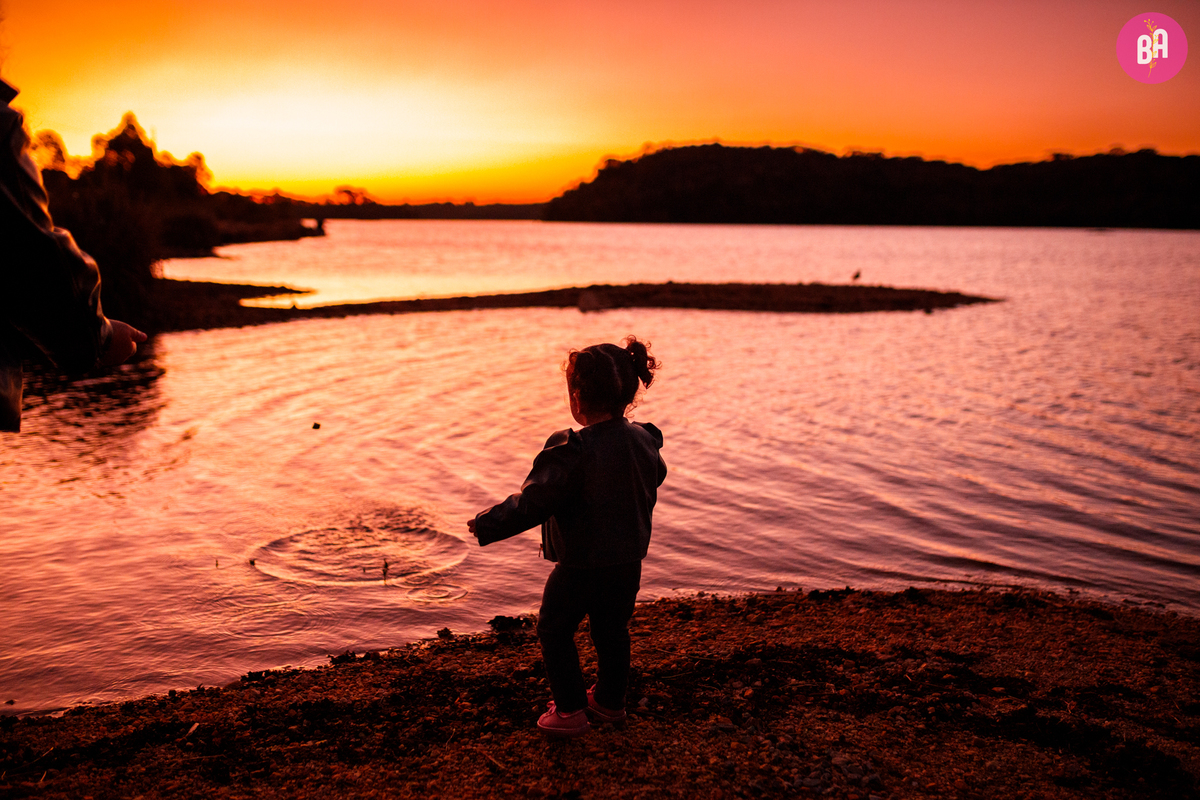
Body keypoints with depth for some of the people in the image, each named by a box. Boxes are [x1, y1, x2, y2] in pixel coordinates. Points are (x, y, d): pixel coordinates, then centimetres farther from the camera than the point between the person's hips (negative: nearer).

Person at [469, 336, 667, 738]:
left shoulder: (572, 451, -25)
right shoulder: (645, 441, -3)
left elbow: (533, 502, -23)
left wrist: (486, 524, -12)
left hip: (581, 565, -6)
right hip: (629, 561, 7)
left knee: (554, 630, 13)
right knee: (612, 630, 23)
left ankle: (570, 710, 17)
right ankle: (610, 701, 37)